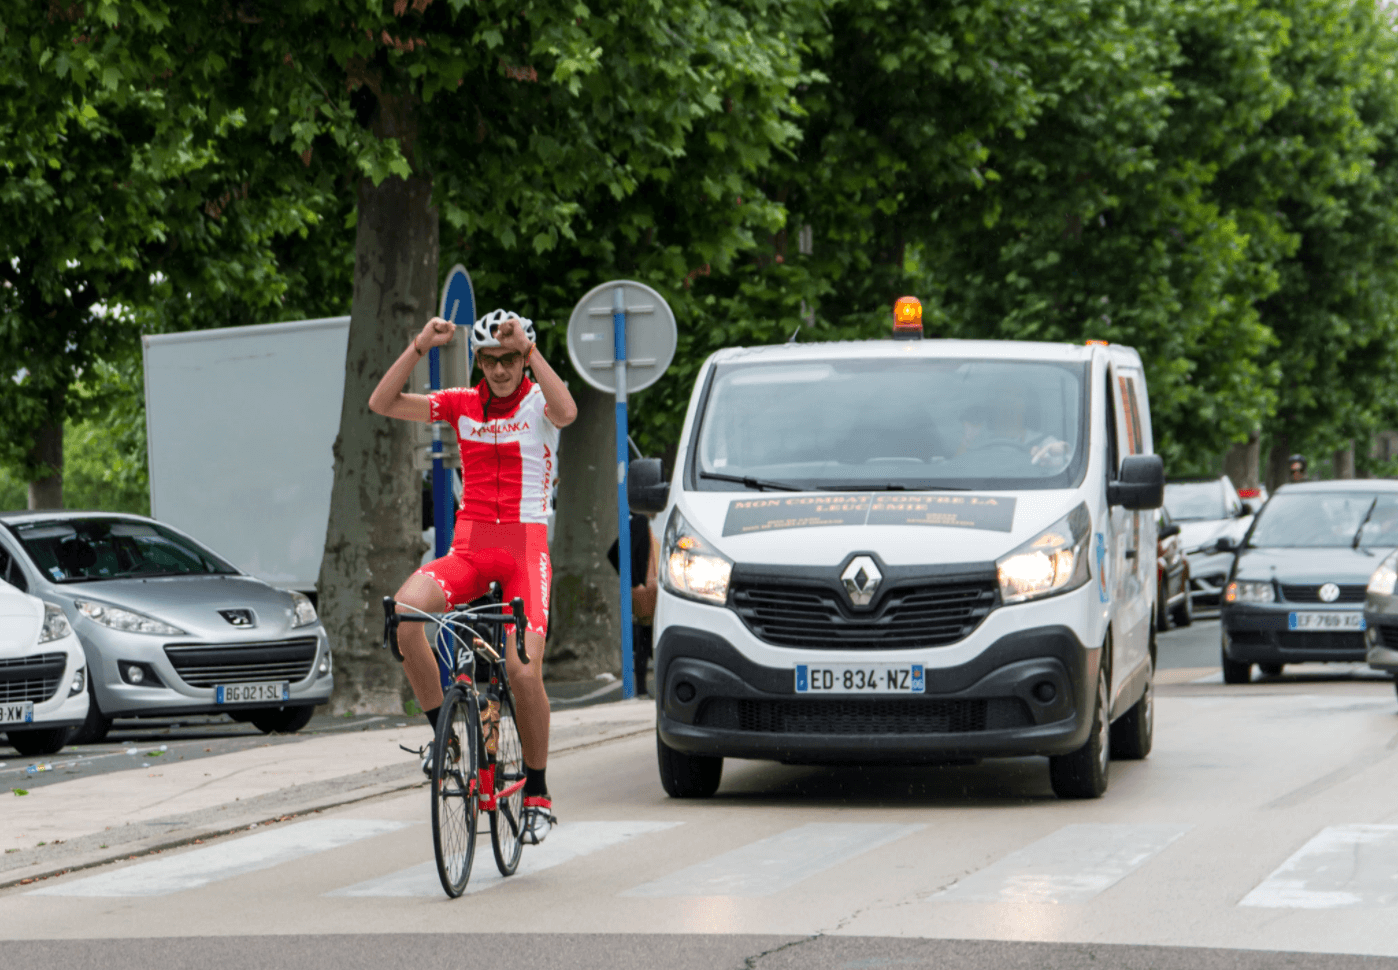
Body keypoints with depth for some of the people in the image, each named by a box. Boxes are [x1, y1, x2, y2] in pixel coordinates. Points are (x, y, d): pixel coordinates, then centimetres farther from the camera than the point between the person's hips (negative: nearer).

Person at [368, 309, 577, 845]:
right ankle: (442, 733, -12)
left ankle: (537, 795, 6)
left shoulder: (537, 402, -1)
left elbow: (565, 411, -27)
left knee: (523, 671, -15)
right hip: (469, 547, 3)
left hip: (525, 548, -3)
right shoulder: (462, 404, 7)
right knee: (403, 612, -28)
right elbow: (382, 403, -4)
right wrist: (420, 345, -14)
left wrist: (529, 347, -30)